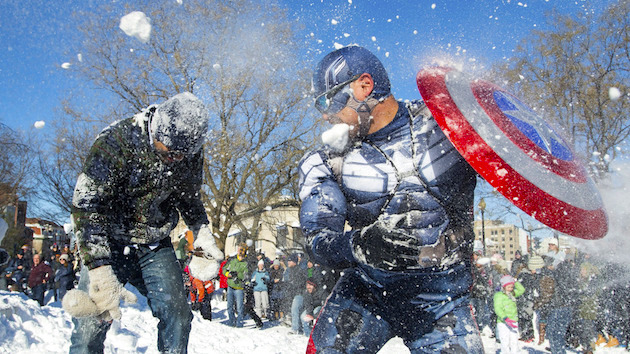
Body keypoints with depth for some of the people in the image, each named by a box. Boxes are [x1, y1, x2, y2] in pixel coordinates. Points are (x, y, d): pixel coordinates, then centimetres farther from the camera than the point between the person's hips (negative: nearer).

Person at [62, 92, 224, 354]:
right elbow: (86, 206, -28)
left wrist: (203, 239, 0)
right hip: (108, 244, -3)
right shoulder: (114, 142, -23)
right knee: (90, 322, -12)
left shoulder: (191, 153, -8)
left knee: (177, 316, -8)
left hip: (155, 246, 3)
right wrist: (100, 273, -36)